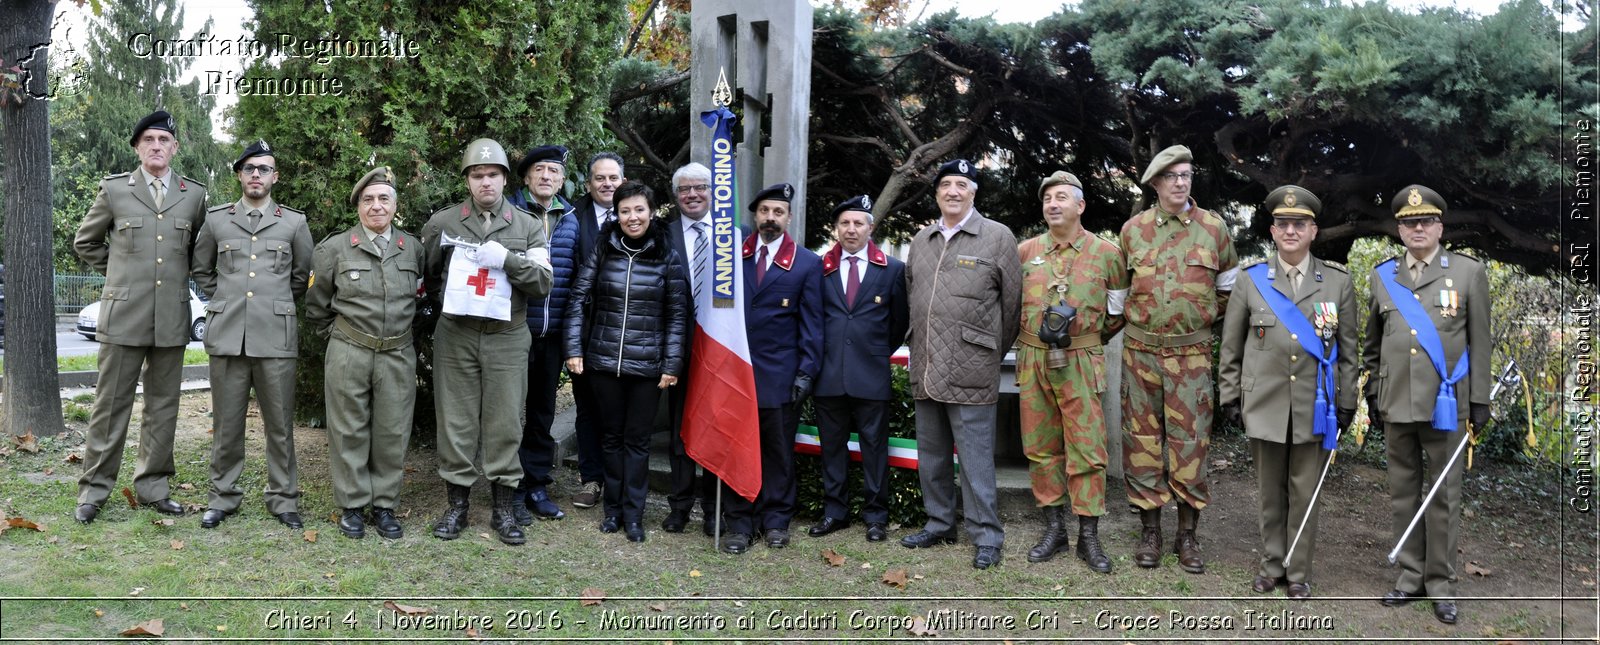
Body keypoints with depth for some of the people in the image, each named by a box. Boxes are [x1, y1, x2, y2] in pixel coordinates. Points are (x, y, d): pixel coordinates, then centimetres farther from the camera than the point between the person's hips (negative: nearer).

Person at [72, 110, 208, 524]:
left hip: (172, 319, 2)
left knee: (163, 407, 9)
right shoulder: (114, 189, 1)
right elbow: (85, 242, 13)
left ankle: (153, 487, 19)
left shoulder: (194, 194, 6)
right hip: (123, 317, -2)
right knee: (111, 405, 3)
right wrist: (122, 270, 10)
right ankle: (93, 490, 13)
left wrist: (178, 274, 11)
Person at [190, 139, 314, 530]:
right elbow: (200, 269, 21)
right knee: (226, 423, 7)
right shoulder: (216, 220, 9)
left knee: (279, 423, 3)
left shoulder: (294, 223, 6)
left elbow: (302, 274, 17)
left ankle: (283, 499, 12)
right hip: (227, 336, 1)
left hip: (276, 337, -1)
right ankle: (223, 496, 18)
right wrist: (222, 301, 13)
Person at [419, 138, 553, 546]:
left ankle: (504, 508, 13)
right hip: (455, 338, 0)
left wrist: (507, 259, -15)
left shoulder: (528, 226, 6)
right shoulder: (443, 222, 6)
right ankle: (457, 505, 16)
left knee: (505, 423, 3)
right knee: (456, 420, 4)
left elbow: (543, 282, -2)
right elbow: (424, 273, 17)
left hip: (506, 339, 0)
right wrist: (444, 300, 6)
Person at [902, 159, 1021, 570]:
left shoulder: (998, 237, -3)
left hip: (970, 371, -6)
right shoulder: (921, 240, 13)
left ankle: (987, 536, 7)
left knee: (975, 457, -3)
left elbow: (1012, 302, 1)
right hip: (925, 369, 6)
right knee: (931, 454, 14)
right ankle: (939, 525, 28)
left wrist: (992, 354, 7)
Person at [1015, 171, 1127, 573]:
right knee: (1040, 448, 7)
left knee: (1087, 449, -2)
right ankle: (1053, 529, 17)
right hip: (1033, 361, 3)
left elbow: (1117, 311, 11)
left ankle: (1088, 537, 6)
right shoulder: (1025, 252, 8)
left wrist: (1086, 339, 10)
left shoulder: (1106, 253, 1)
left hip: (1080, 364, -3)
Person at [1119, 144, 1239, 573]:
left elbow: (1229, 287, 15)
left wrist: (1206, 315, 12)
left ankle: (1188, 535, 11)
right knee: (1142, 438, 4)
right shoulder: (1133, 229, 5)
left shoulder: (1213, 227, 3)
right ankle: (1150, 531, 15)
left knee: (1190, 441, 1)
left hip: (1192, 353, -1)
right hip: (1140, 349, 1)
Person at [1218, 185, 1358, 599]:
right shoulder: (1251, 279, 1)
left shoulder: (1338, 282, 2)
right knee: (1270, 491, 10)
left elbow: (1348, 349, 7)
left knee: (1305, 492, 7)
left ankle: (1298, 572, 19)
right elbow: (1231, 346, 6)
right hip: (1264, 406, 0)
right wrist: (1229, 396, 4)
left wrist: (1346, 404, 5)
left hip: (1314, 409, 0)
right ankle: (1272, 564, 24)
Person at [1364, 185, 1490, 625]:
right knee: (1403, 494, 9)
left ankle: (1440, 583, 13)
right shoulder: (1381, 276, 8)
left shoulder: (1469, 272, 1)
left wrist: (1480, 400, -2)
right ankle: (1411, 576, 19)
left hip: (1445, 404, -3)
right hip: (1396, 405, 3)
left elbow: (1480, 343, 1)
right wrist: (1372, 393, 11)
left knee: (1444, 496, 3)